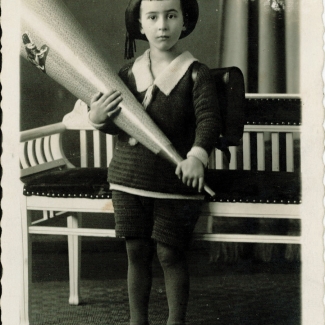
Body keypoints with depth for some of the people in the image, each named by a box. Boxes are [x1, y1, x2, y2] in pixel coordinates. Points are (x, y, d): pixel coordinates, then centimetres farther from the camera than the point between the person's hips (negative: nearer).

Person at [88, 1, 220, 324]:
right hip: (128, 179, 4)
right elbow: (117, 124, 12)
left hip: (175, 182, -4)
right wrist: (98, 117, -11)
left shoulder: (195, 73, -7)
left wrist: (197, 154, -35)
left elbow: (209, 118, -18)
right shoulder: (128, 73, 5)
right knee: (136, 251, 10)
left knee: (170, 254, 2)